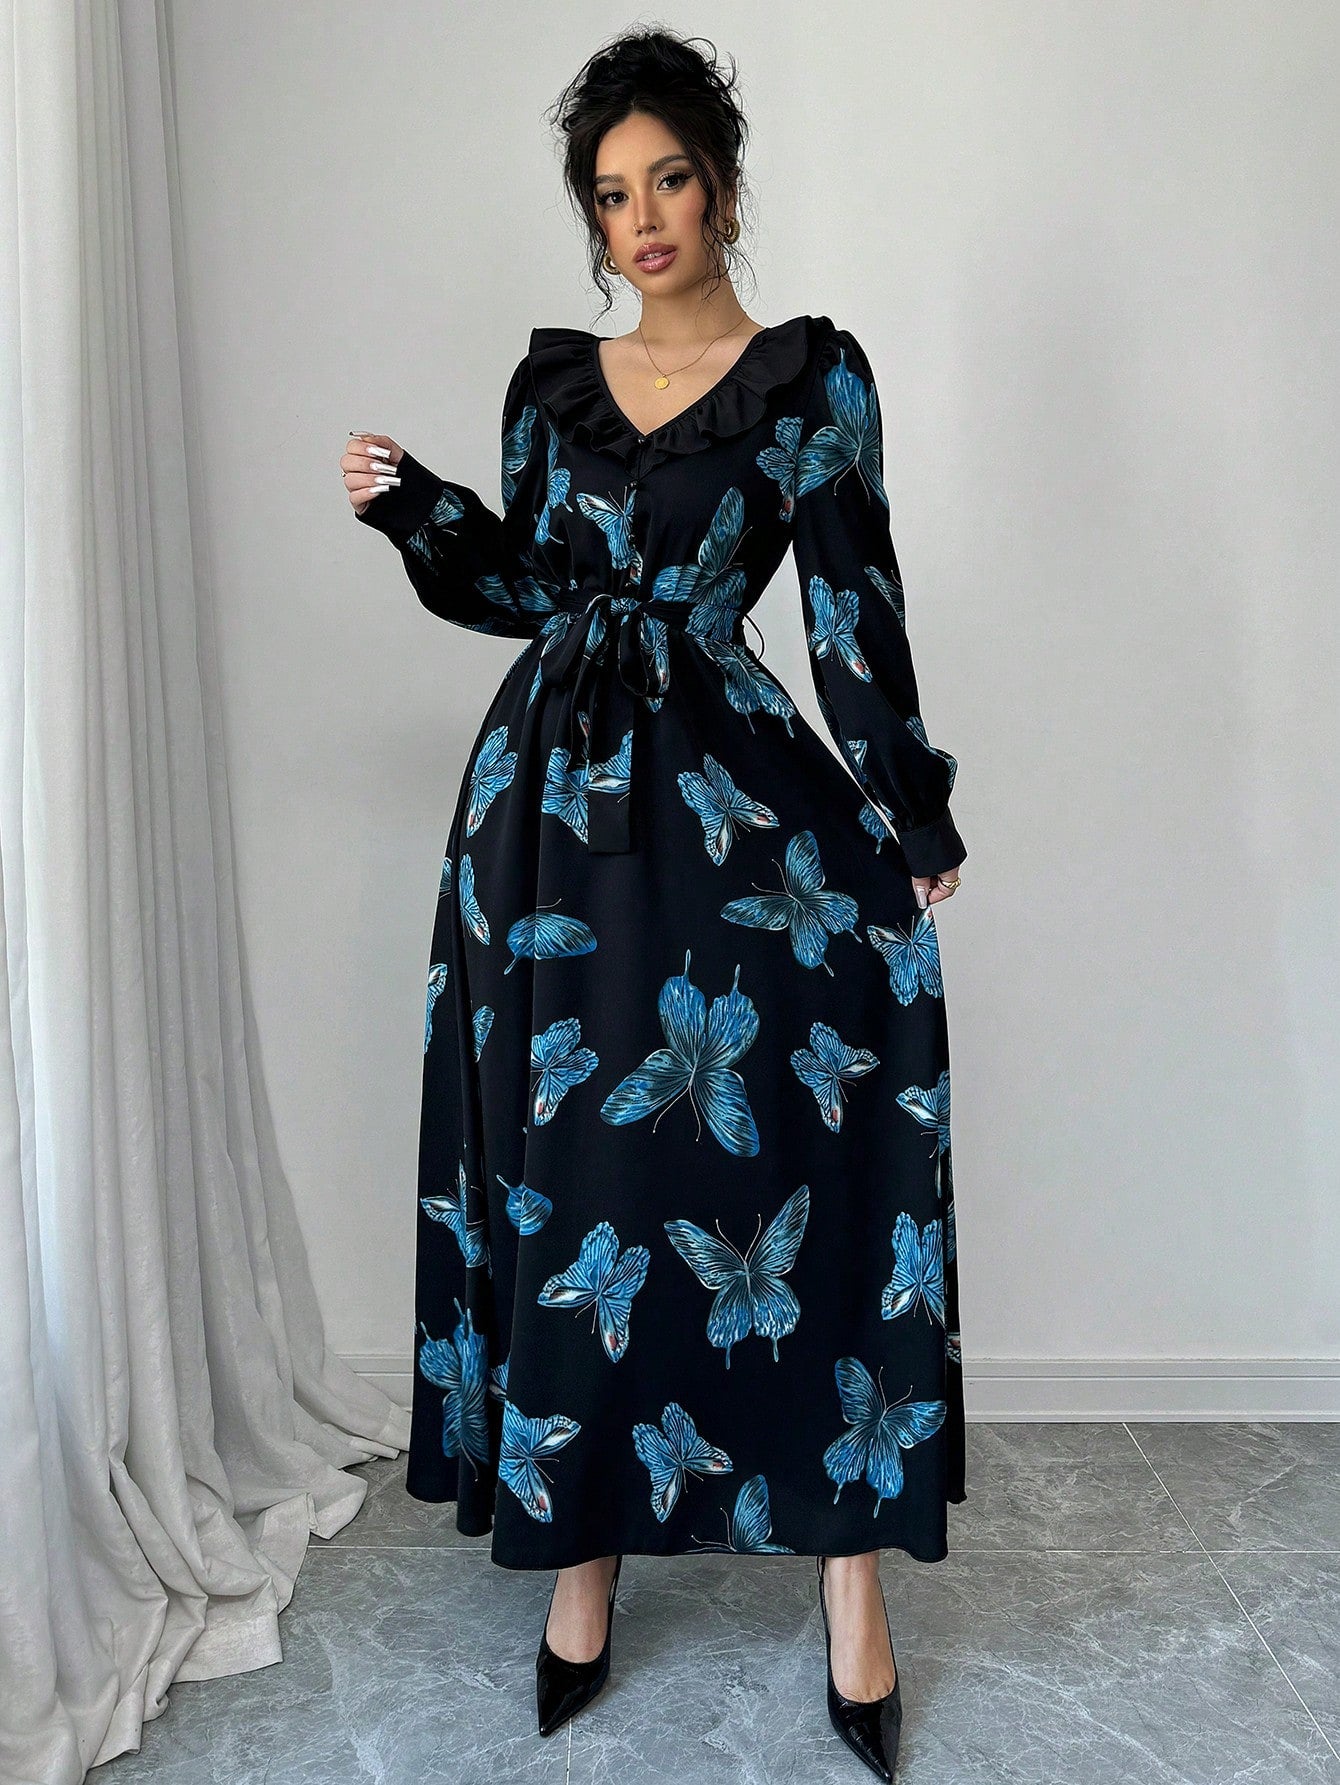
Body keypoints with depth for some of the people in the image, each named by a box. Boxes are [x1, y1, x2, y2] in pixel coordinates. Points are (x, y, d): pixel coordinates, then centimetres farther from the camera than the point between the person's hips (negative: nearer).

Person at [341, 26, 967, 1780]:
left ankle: (850, 1569, 8)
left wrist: (912, 822, -6)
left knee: (787, 1159, -6)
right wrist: (414, 509, 4)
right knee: (567, 1174, 5)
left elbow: (854, 606, -2)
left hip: (734, 799, -4)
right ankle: (584, 1548, 19)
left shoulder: (810, 371, 3)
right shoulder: (552, 379, 15)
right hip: (549, 798, 4)